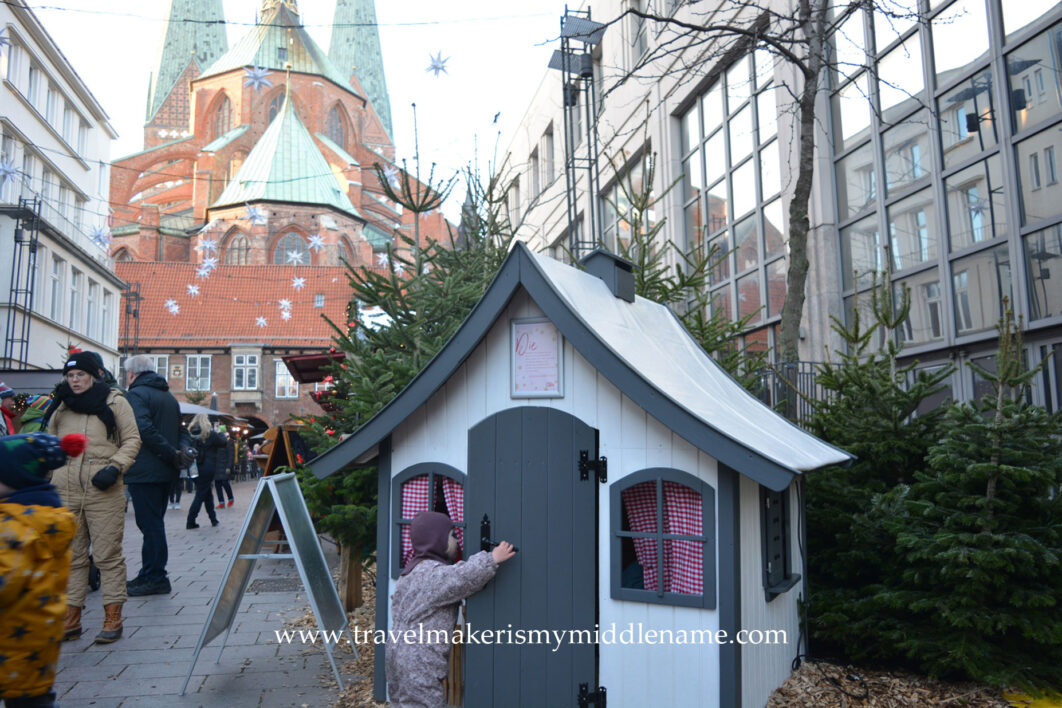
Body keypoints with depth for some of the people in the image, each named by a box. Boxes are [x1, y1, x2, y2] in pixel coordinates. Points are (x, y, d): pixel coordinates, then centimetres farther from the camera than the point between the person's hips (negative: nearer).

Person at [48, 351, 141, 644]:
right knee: (70, 557, 10)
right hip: (65, 493, 5)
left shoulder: (114, 402, 2)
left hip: (104, 492, -5)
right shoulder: (61, 407, 16)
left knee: (108, 556, -1)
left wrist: (115, 467, -14)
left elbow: (132, 440, 0)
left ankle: (113, 620, 5)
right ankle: (70, 620, 20)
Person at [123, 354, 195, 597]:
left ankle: (156, 579, 1)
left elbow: (145, 430, -23)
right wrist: (182, 450, -2)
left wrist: (173, 454, -19)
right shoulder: (169, 397, 19)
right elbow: (181, 431, 17)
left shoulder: (136, 395, -9)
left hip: (144, 472, -9)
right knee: (154, 524, 15)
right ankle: (149, 575, 23)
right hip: (166, 472, 9)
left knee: (150, 524, -4)